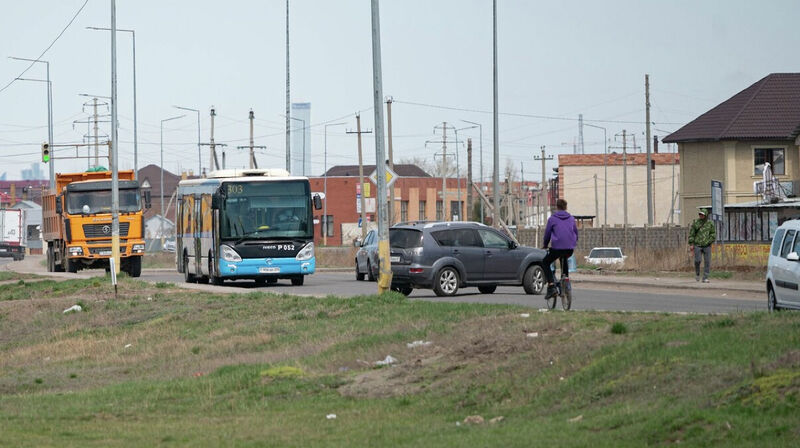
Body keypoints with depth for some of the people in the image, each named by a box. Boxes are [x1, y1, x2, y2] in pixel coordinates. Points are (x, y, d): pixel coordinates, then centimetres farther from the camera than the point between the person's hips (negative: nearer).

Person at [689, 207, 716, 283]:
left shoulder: (710, 223, 4)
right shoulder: (695, 222, 3)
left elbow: (713, 234, 7)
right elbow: (691, 233, 4)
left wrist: (709, 241, -7)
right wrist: (691, 244, -2)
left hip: (707, 246, 1)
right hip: (697, 245, -1)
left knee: (707, 262, -4)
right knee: (697, 260, -11)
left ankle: (705, 278, 1)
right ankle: (697, 274, 15)